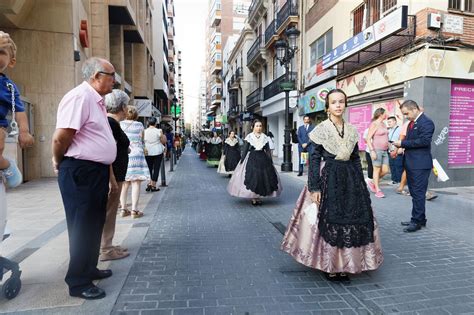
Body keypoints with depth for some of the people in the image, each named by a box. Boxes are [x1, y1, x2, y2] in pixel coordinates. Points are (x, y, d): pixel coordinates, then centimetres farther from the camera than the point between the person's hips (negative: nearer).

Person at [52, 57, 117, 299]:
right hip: (80, 172, -9)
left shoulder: (96, 100, 14)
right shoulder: (80, 96, -17)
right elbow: (61, 137, -22)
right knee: (82, 227, 2)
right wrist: (58, 163, -5)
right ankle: (78, 282, 17)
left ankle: (89, 268, 36)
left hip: (97, 170, 10)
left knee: (95, 224, 19)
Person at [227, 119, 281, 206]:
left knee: (263, 177, 1)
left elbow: (268, 150, 8)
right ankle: (253, 198, 7)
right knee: (252, 178, -4)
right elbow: (245, 150, 0)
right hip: (252, 159, -2)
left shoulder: (265, 137, 5)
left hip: (263, 159, 3)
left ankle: (259, 197, 14)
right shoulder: (249, 137, -1)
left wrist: (270, 162, 5)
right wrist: (241, 161, -4)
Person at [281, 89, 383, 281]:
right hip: (327, 179, -4)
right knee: (327, 221, 0)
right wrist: (314, 187, -14)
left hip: (350, 180, 5)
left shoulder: (352, 130, 9)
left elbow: (356, 159, 11)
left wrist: (361, 185, 8)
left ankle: (344, 265, 22)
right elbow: (314, 159, -8)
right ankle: (328, 266, 17)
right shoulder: (321, 129, -4)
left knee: (351, 220, 7)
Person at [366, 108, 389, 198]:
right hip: (376, 150, -8)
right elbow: (368, 139, -14)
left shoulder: (383, 124, 15)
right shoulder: (374, 124, -8)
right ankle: (378, 190, 7)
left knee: (385, 170, 5)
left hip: (384, 151, 8)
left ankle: (372, 183, 23)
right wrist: (372, 151, -21)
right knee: (377, 170, -1)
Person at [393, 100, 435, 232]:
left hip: (420, 165, -9)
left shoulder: (426, 122, -12)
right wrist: (400, 145, 1)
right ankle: (420, 219, 27)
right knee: (414, 193, 16)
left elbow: (424, 141, -22)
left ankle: (417, 221, 5)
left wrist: (403, 143, -17)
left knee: (418, 193, -3)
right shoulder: (412, 123, 16)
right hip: (411, 164, 9)